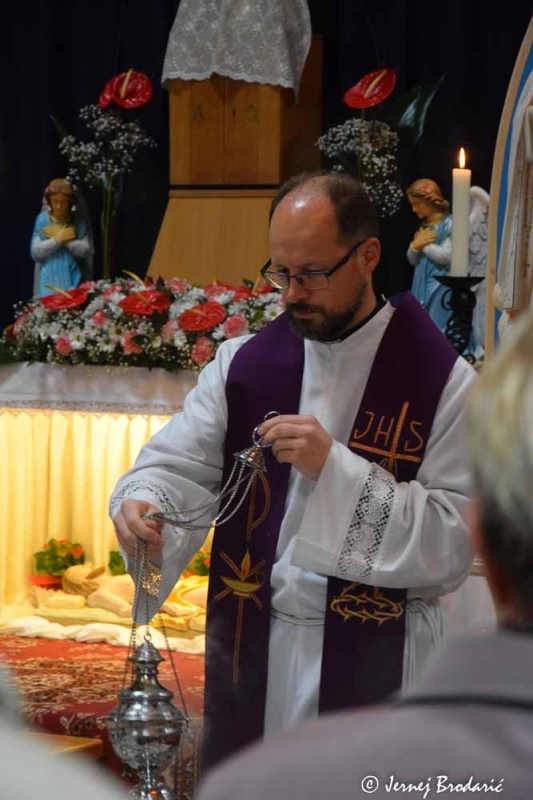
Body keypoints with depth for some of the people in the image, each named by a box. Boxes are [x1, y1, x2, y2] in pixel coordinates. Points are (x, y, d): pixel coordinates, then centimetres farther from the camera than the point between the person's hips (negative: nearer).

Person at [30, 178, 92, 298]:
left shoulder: (78, 221, 0)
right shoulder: (42, 220, -1)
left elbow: (87, 251, -6)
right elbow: (35, 252, -6)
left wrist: (64, 240, -13)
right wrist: (58, 239, -14)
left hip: (72, 279, 1)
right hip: (50, 279, -1)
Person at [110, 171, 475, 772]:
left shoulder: (442, 381, -8)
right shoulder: (243, 364, 4)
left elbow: (453, 543, -14)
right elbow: (179, 464, -1)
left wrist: (335, 468, -22)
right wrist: (141, 502, -24)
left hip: (373, 664, -3)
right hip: (249, 653, 3)